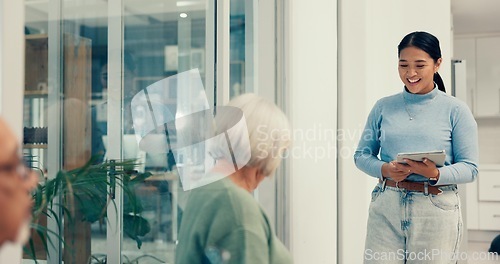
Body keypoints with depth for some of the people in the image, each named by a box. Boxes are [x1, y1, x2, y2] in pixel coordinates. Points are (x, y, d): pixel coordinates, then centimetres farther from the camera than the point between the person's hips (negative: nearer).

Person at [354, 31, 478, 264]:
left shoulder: (456, 110, 1)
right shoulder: (383, 107, 8)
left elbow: (469, 167, -1)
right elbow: (362, 155, 10)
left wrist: (436, 174, -20)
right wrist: (384, 170, -10)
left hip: (436, 209, -1)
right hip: (385, 208, 2)